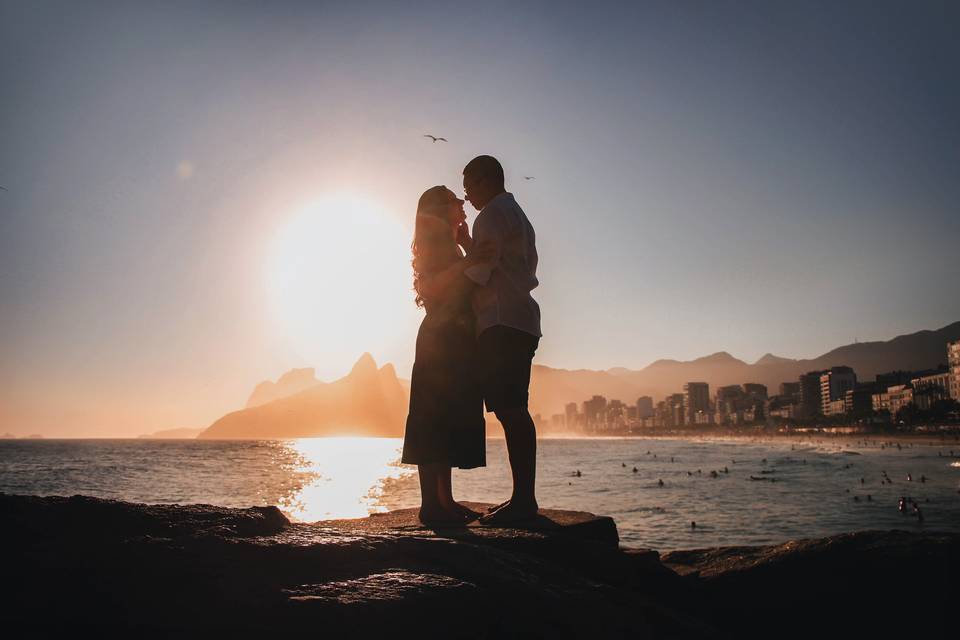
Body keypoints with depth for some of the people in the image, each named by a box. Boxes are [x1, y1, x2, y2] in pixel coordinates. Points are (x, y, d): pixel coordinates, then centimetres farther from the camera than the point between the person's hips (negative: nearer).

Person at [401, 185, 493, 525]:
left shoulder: (451, 247, 26)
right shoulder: (434, 242, -1)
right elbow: (429, 287, -16)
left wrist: (468, 246, 17)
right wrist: (465, 263, -26)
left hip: (456, 342, 9)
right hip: (441, 340, -9)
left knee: (451, 420, 6)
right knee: (435, 419, -12)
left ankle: (445, 500, 10)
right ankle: (431, 504, -13)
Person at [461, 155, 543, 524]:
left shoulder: (492, 214, -3)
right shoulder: (518, 215, 28)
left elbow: (479, 270, -13)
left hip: (501, 323, -10)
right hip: (520, 320, 10)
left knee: (510, 410, -13)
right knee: (514, 411, 6)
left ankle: (523, 500, -14)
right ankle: (524, 498, 8)